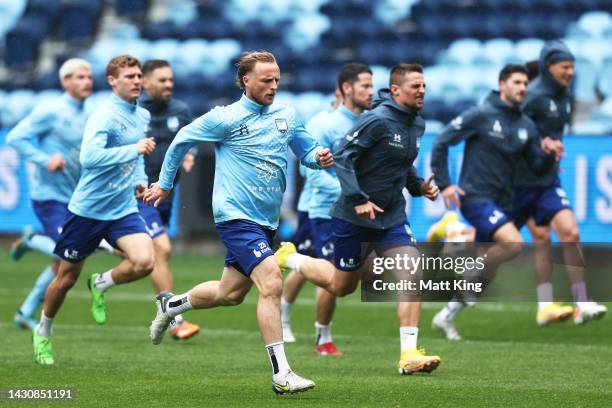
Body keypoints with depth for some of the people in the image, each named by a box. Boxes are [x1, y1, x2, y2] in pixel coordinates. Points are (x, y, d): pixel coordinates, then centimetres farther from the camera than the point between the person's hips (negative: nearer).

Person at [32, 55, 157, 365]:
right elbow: (89, 157, -34)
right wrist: (134, 150, -32)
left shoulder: (142, 116, 7)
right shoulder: (104, 116, -18)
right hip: (88, 209, -5)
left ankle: (101, 284, 10)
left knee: (145, 262, -20)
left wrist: (141, 180, 10)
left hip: (123, 209, 5)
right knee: (67, 278, 7)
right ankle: (43, 332, 32)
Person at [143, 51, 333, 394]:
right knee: (271, 282, -22)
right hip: (236, 217, -7)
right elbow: (182, 140, 5)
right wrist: (165, 184, 12)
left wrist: (320, 157, -9)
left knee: (230, 294, 18)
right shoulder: (225, 119, -8)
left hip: (265, 222, 7)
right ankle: (281, 374, -22)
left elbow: (307, 152, 16)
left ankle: (171, 305, 46)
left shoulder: (286, 116, 7)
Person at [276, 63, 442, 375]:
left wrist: (419, 186, 6)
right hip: (354, 218, -7)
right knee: (341, 286, 9)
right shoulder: (377, 120, -20)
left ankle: (408, 354, -10)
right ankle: (289, 258, 34)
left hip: (392, 217, 7)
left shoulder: (417, 124, 6)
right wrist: (358, 200, -27)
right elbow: (342, 158, -21)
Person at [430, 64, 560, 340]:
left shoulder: (526, 125, 9)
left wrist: (548, 154, -11)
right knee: (514, 243, -27)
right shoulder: (481, 115, -9)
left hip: (502, 202, 7)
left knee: (487, 270, 8)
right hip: (476, 196, -7)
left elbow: (538, 167, 11)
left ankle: (447, 314, 22)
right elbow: (441, 143, -7)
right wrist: (443, 184, -12)